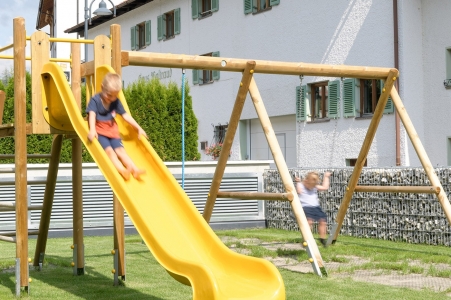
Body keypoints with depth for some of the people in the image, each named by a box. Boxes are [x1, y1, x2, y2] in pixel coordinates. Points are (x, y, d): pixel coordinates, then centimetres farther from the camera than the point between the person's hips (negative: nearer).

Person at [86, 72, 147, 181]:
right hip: (99, 132, -4)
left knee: (120, 150, -14)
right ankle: (122, 170, -43)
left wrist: (139, 128, 8)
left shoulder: (116, 102, 5)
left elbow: (126, 115, 10)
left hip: (112, 132, 4)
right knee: (109, 151, -25)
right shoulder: (95, 100, -10)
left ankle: (135, 169, -29)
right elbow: (92, 114, -23)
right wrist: (92, 130, -41)